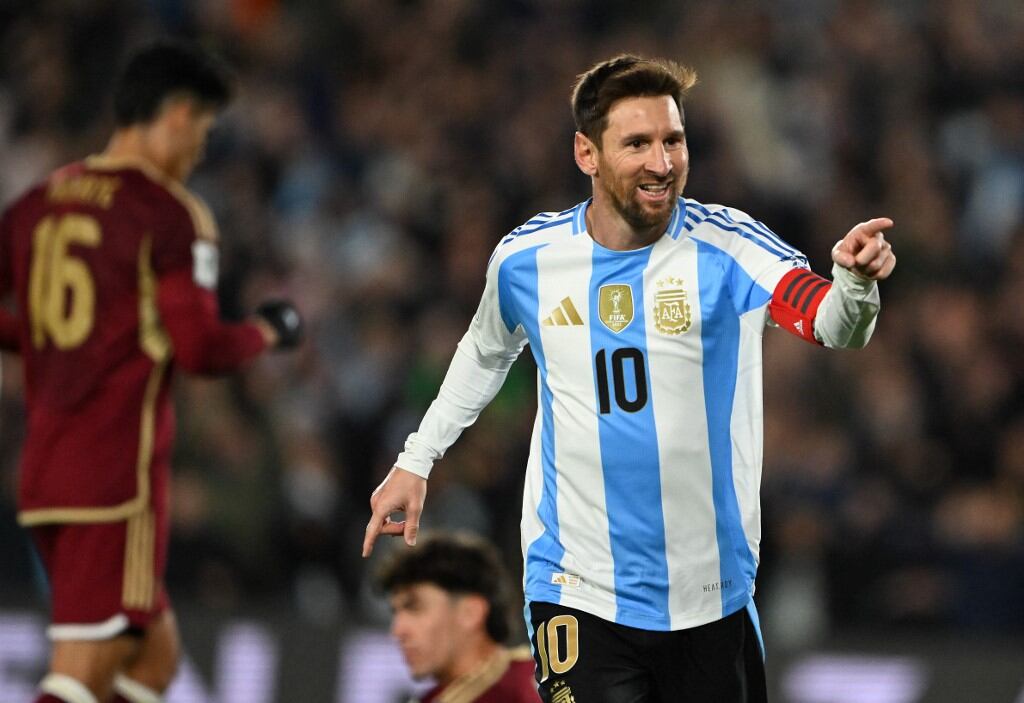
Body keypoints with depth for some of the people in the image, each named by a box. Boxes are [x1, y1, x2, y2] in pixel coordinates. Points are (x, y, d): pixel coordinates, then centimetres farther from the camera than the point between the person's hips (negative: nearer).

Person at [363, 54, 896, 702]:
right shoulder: (527, 258, -2)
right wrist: (416, 460, 21)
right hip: (578, 594, 0)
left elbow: (831, 323, -27)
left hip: (711, 596, 0)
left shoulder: (726, 247, -10)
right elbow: (487, 352, 20)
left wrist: (855, 284, -49)